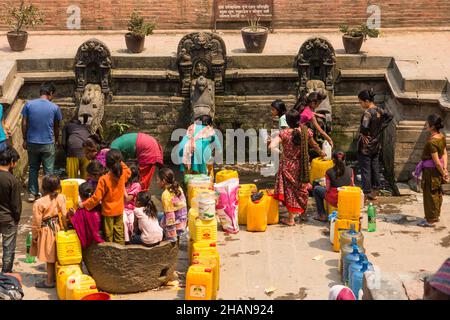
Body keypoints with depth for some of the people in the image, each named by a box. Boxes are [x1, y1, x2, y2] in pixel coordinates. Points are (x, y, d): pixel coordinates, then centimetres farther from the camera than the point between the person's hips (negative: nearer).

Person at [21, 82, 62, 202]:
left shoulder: (29, 105, -5)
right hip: (48, 144, -2)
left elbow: (24, 124, -2)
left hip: (32, 143, 2)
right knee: (48, 170, 9)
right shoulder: (54, 108, -7)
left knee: (33, 169, 15)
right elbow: (56, 127, 5)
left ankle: (32, 194, 19)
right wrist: (57, 138, 23)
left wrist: (25, 140, 9)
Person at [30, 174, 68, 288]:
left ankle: (49, 281, 16)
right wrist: (66, 228, 12)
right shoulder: (61, 198, -9)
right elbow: (64, 216, -2)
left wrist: (34, 236, -1)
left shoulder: (39, 203, -20)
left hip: (46, 231, -5)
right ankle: (54, 276, 30)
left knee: (50, 258, 6)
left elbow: (36, 223, -14)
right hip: (57, 228, 5)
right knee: (55, 255, 18)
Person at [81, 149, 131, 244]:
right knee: (119, 233, 14)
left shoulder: (104, 179, -24)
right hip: (119, 210, 4)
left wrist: (84, 204, -9)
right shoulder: (123, 175, -11)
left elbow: (97, 197, -20)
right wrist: (120, 163, 10)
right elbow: (128, 171, 17)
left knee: (108, 234, 10)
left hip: (108, 211, -4)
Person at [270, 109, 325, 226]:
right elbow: (313, 144, 9)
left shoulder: (284, 133, -20)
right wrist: (321, 152, 28)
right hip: (302, 166, 3)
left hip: (288, 167, -3)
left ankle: (291, 219, 14)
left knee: (290, 190, 9)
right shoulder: (305, 131, -9)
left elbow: (271, 146, -29)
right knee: (300, 189, 22)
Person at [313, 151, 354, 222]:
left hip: (335, 201, -4)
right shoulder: (350, 170, -4)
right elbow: (352, 186, 5)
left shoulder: (329, 172, -11)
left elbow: (327, 189, -7)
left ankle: (322, 215, 22)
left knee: (316, 189, 23)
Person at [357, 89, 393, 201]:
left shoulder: (368, 112, -22)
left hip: (365, 146, -8)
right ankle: (375, 191, 23)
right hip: (376, 145, 8)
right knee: (375, 167, 15)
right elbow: (390, 116, 17)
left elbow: (364, 127, -37)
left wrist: (363, 134, -18)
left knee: (365, 169, 1)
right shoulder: (379, 110, 1)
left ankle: (367, 193, 6)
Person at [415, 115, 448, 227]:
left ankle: (430, 220, 13)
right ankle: (436, 216, 35)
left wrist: (443, 173, -12)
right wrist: (445, 168, -3)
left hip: (431, 170, -9)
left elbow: (436, 161, -23)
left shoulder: (431, 141, -27)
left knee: (430, 194, 4)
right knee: (437, 193, 20)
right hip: (437, 169, 9)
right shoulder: (441, 137, 0)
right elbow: (444, 153, 1)